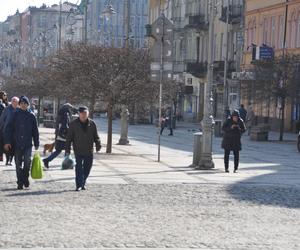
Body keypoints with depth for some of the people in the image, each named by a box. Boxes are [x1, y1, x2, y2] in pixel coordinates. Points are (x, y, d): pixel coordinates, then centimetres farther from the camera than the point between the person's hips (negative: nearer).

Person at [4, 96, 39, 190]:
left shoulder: (31, 116, 5)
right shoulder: (15, 114, 3)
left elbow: (35, 131, 9)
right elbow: (8, 128, 1)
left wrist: (36, 143, 7)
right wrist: (7, 141, -7)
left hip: (28, 144, -1)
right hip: (17, 144, 1)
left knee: (27, 160, -15)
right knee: (18, 163, 4)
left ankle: (25, 178, 5)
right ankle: (20, 182, 13)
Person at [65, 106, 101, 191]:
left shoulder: (92, 123, 4)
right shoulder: (74, 124, -2)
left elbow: (96, 136, 10)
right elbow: (69, 137, 0)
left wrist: (98, 145, -3)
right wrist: (67, 149, -3)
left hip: (89, 151, 3)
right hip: (78, 150, -3)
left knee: (87, 168, 8)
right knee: (79, 167, -10)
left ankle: (83, 183, 25)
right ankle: (79, 185, -8)